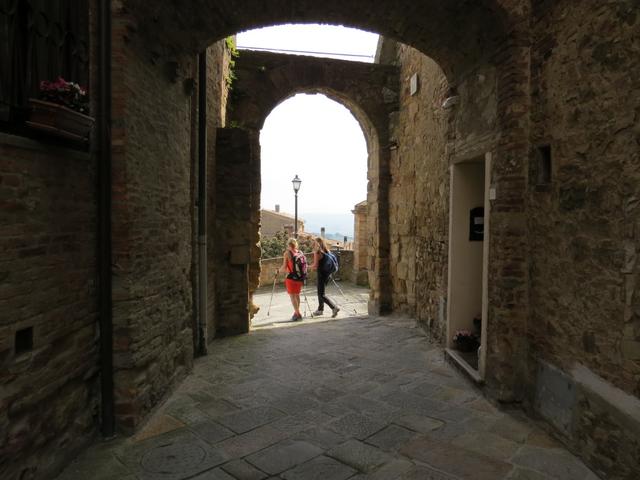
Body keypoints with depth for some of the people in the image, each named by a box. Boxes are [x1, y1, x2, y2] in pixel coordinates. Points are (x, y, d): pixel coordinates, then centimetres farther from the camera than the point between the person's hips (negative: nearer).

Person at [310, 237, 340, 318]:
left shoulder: (317, 253, -15)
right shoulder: (327, 251, 7)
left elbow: (315, 266, -17)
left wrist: (310, 267, 3)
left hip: (321, 274, -8)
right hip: (328, 274, 8)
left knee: (321, 294, -2)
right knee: (320, 292, 21)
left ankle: (334, 307, -13)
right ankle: (320, 309, 29)